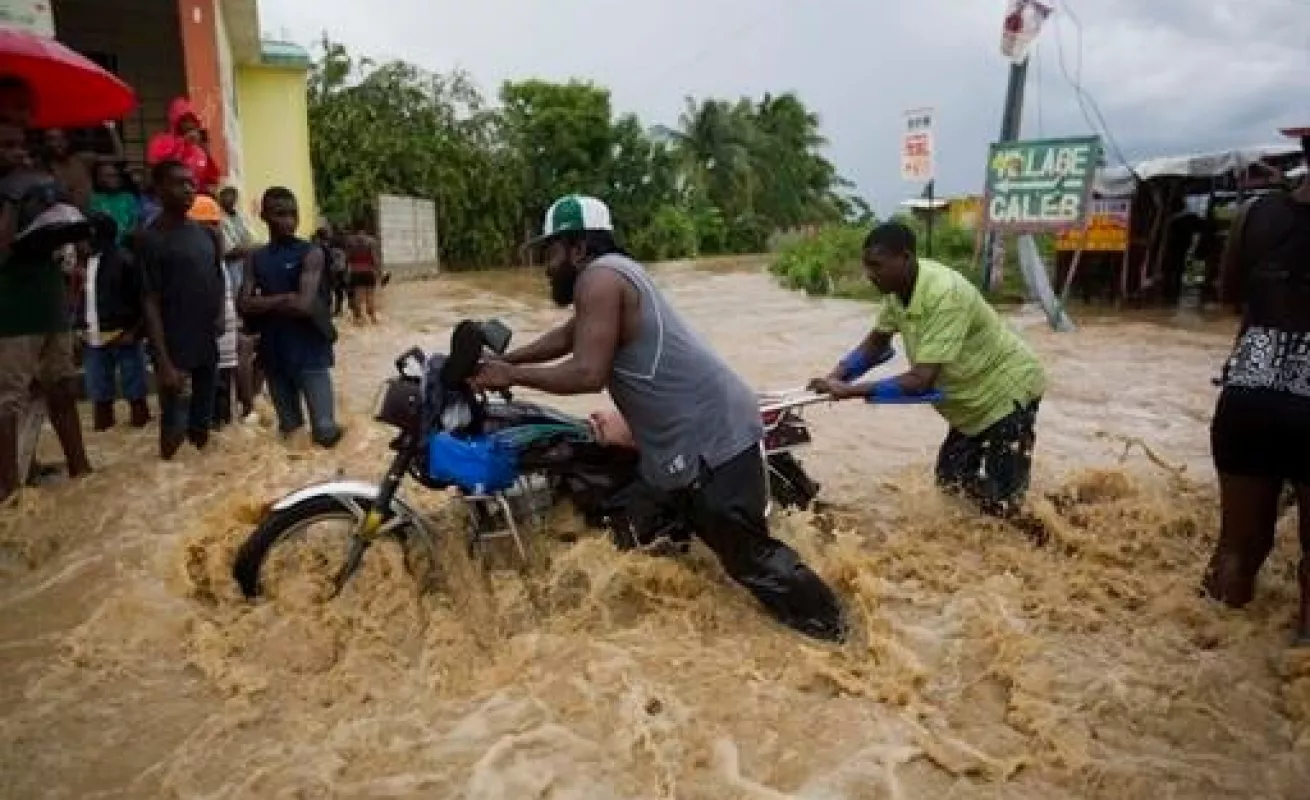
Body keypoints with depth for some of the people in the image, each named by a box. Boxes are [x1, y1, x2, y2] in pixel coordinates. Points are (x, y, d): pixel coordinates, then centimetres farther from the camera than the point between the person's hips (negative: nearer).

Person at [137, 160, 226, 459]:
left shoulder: (206, 233, 9)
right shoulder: (151, 239, -9)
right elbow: (150, 303, -12)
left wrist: (220, 314, 2)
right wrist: (164, 362, -18)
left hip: (208, 346, 6)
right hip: (176, 350, -6)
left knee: (202, 425, 15)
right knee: (174, 428, -1)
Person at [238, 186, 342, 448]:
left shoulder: (311, 253, -6)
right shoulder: (255, 259, 8)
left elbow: (305, 305, -18)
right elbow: (244, 305, -3)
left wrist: (264, 304, -6)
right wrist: (284, 300, -14)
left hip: (310, 352, -5)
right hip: (273, 353, 5)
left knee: (325, 431, -6)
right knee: (288, 430, 16)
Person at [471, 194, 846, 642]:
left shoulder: (599, 278, -15)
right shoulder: (611, 271, 17)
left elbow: (587, 374, -24)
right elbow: (566, 338, 29)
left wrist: (511, 375, -11)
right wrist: (504, 360, 22)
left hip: (710, 434, -11)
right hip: (687, 432, 11)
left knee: (744, 549, -2)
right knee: (644, 531, 23)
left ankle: (825, 620, 15)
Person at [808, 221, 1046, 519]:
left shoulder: (944, 295, -36)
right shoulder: (899, 284, -9)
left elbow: (920, 381, -39)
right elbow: (877, 341, 5)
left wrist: (850, 391, -35)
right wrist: (837, 376, -10)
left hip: (1007, 389, -8)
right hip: (971, 396, 8)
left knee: (997, 503, -6)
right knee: (949, 481, 13)